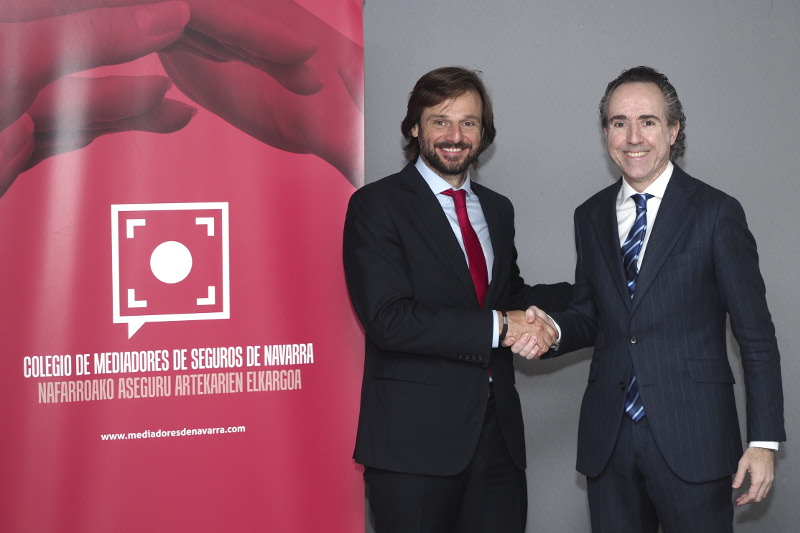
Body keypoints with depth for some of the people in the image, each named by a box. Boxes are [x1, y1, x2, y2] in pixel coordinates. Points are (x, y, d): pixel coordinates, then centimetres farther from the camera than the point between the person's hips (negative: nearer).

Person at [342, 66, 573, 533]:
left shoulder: (497, 209, 17)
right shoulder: (377, 205, -5)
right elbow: (389, 320, -16)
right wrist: (498, 326, -17)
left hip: (497, 434, 6)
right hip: (414, 441, -6)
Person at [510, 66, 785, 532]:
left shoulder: (716, 213, -4)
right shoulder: (590, 217, 10)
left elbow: (756, 335, -5)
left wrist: (765, 441, -9)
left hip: (692, 441, -4)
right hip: (608, 441, 4)